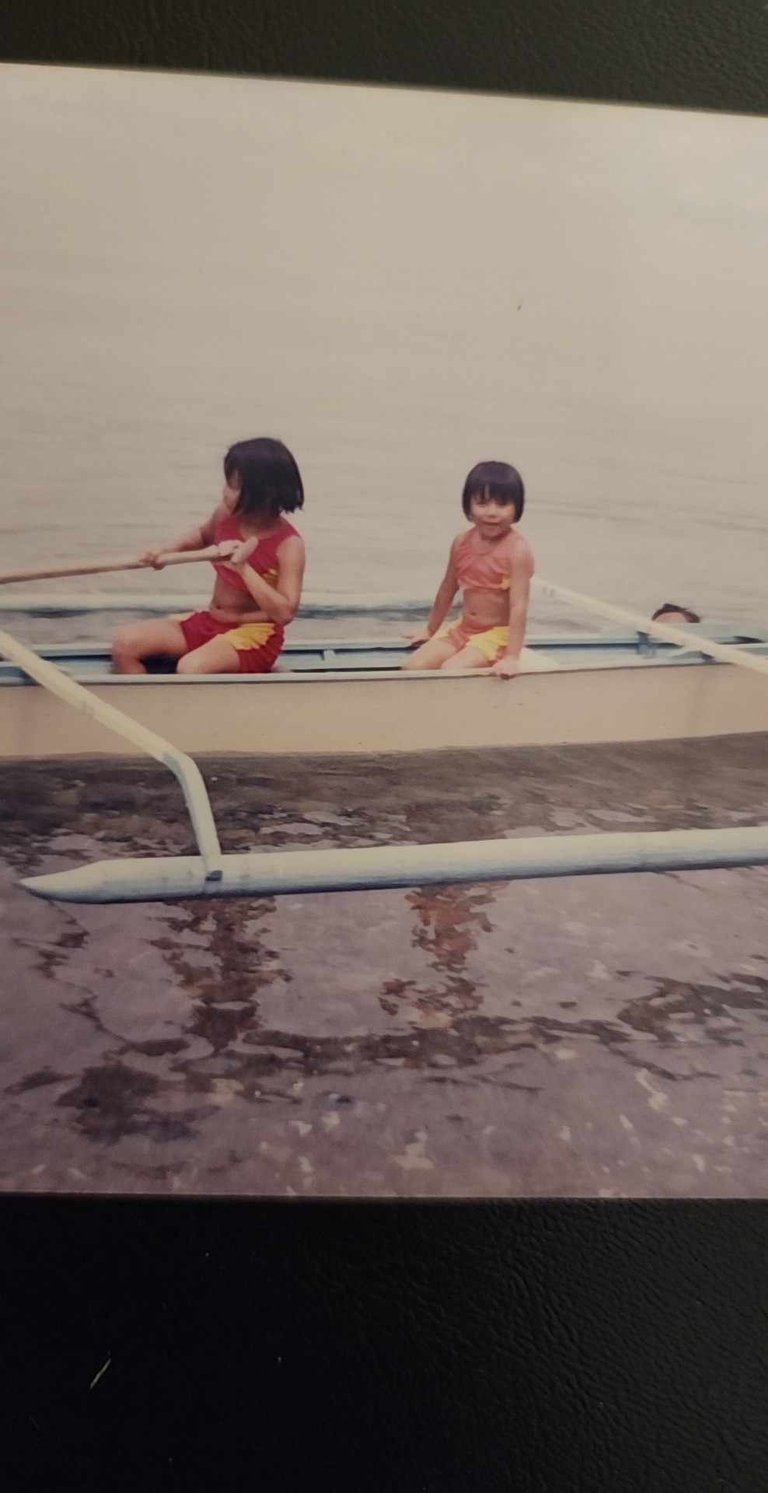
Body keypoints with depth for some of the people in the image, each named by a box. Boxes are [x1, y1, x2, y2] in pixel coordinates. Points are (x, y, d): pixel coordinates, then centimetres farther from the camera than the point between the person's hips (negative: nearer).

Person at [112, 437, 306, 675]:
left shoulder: (288, 544, -19)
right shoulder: (226, 515, -2)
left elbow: (284, 613, -28)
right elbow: (203, 534, 24)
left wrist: (244, 568, -33)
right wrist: (168, 550, 5)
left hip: (255, 633, -7)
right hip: (209, 621, 7)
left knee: (190, 668, -36)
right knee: (125, 643, -8)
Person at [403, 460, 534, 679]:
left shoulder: (517, 549, -20)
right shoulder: (462, 542, 0)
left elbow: (519, 605, -25)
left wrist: (511, 657, -32)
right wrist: (431, 631, 23)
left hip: (497, 634, -6)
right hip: (462, 628, 6)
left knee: (450, 671, -27)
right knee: (412, 667, -8)